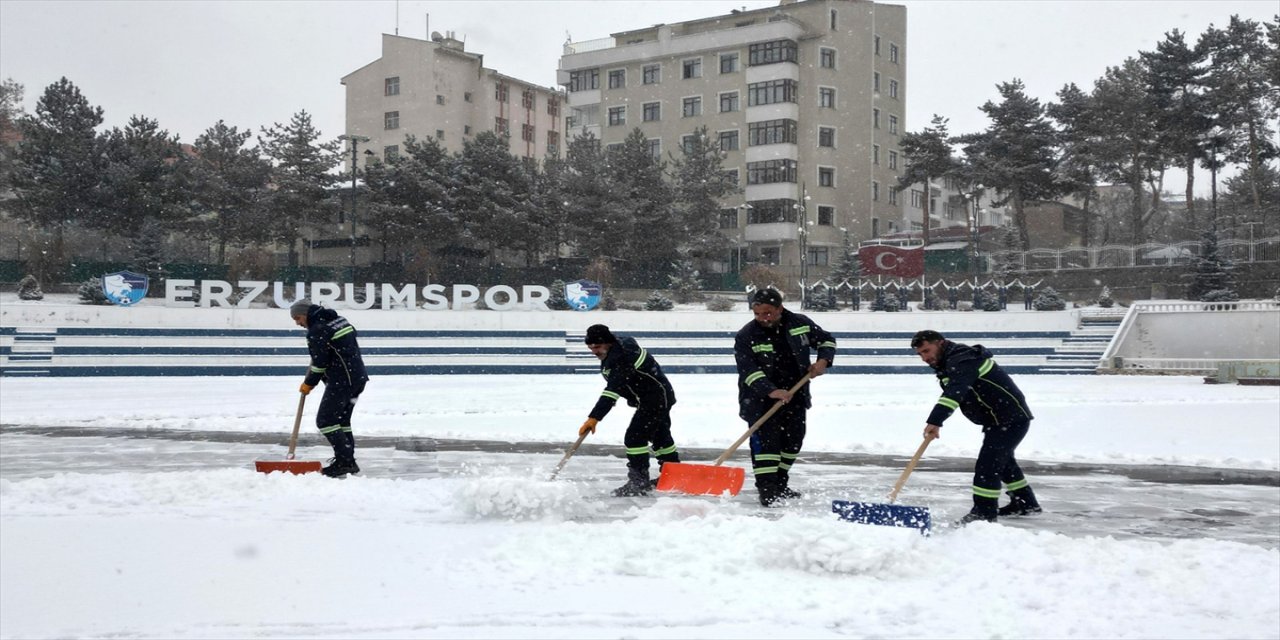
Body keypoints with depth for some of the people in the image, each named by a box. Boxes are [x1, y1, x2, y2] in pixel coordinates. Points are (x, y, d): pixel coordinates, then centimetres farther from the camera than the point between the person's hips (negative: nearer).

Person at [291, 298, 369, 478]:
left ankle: (345, 461, -12)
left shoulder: (317, 330, -13)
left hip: (342, 380, -10)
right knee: (341, 419, 17)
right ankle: (348, 461, 19)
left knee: (325, 420, -7)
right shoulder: (338, 319, 15)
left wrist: (309, 383, 0)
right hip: (358, 377, 10)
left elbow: (319, 362, -15)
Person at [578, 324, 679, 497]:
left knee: (635, 437, -16)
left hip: (656, 398, -11)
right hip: (659, 396, 11)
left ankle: (639, 482, -11)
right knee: (659, 435, 25)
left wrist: (594, 418, -45)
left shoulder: (621, 358, -31)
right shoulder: (619, 345, 0)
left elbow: (612, 392, -40)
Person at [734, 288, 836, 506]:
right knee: (765, 439, -15)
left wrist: (823, 360, -9)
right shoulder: (746, 336, -14)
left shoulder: (800, 324, -3)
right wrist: (771, 391, -37)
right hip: (761, 399, -5)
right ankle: (767, 489, -14)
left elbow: (826, 340, 12)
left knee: (793, 439, 10)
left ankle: (779, 484, 26)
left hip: (794, 396, 5)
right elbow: (749, 370, -24)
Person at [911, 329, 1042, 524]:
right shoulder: (950, 362, 11)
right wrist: (936, 423, 9)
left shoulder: (962, 360, -23)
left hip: (1011, 418, -12)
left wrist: (935, 421, -47)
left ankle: (984, 512, -7)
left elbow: (955, 392, -38)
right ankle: (1025, 503, 39)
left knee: (987, 464, -14)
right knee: (1003, 460, 25)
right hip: (999, 420, 12)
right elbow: (951, 393, 22)